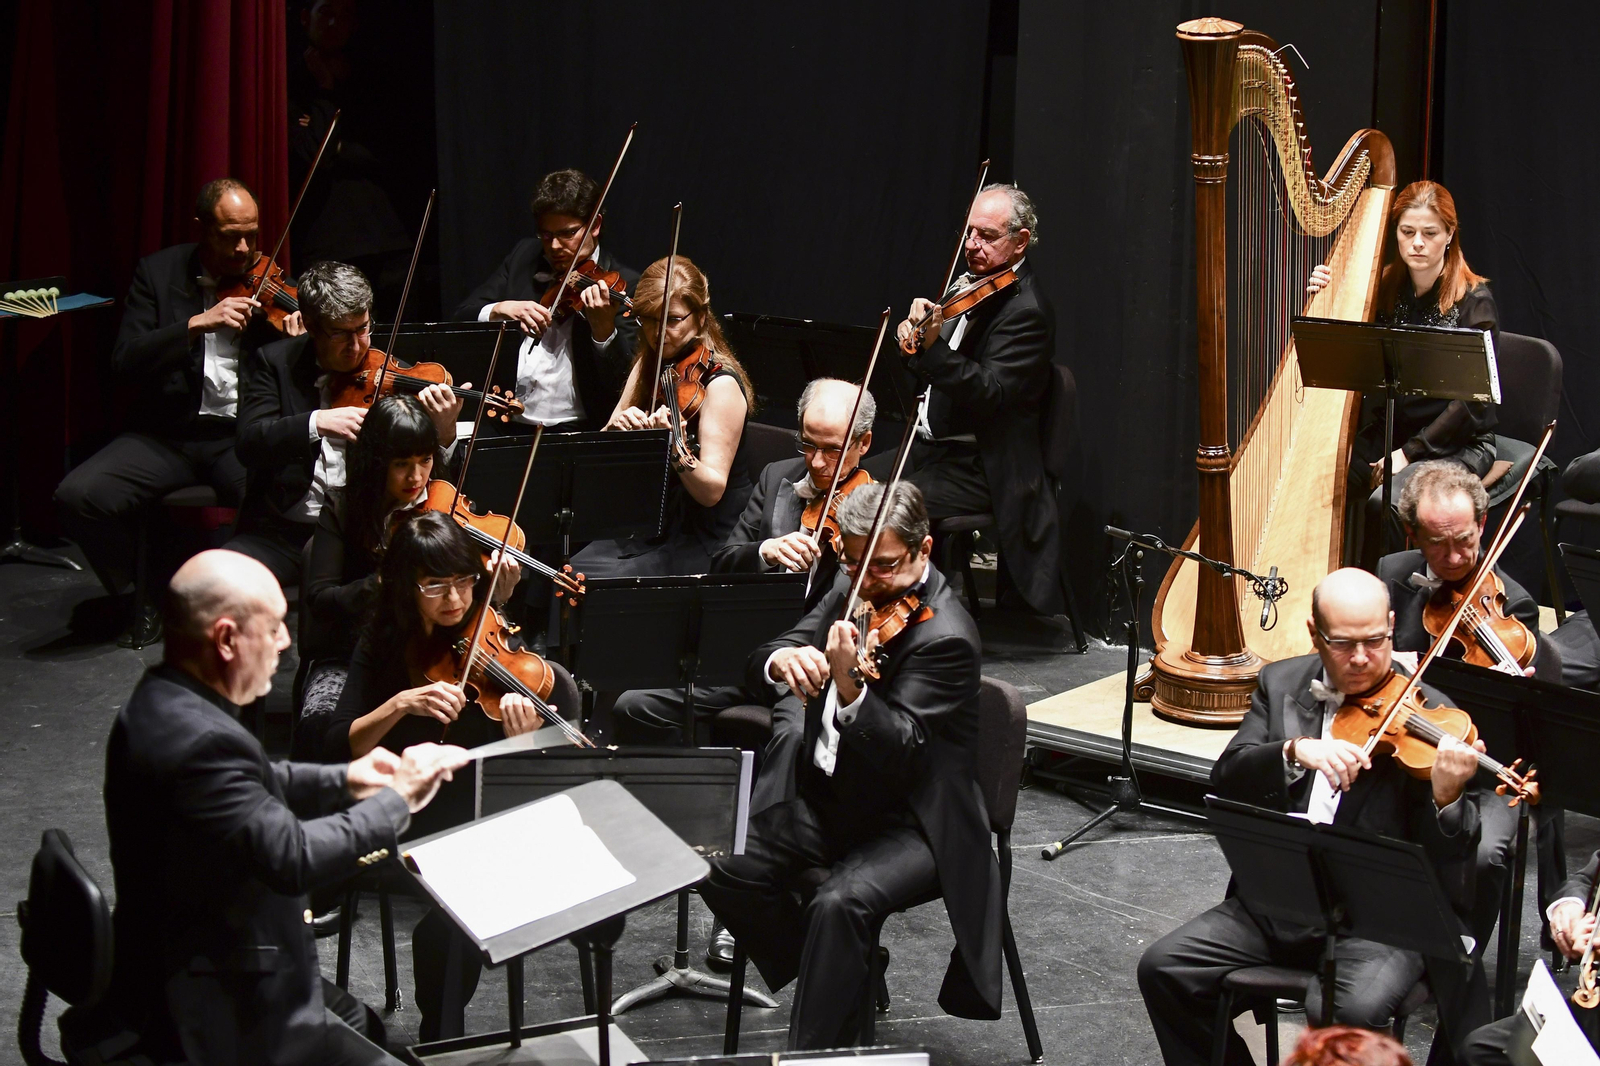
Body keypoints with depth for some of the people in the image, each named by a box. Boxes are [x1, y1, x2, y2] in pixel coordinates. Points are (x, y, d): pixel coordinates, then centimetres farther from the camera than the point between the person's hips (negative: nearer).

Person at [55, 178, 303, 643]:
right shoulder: (158, 273, 3)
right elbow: (125, 363, -8)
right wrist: (196, 324, -21)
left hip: (243, 435, -1)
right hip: (168, 435, 1)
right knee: (77, 496, -23)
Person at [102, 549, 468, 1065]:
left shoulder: (162, 700, 1)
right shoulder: (198, 741, -31)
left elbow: (250, 786, 17)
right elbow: (293, 858, -35)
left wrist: (342, 780, 5)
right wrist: (397, 799, -23)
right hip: (216, 1016, -11)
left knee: (363, 1024, 24)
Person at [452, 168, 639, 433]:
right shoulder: (525, 256, 13)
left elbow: (622, 384, -11)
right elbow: (463, 315, 12)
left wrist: (603, 328, -28)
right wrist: (500, 309, -9)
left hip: (574, 432, -3)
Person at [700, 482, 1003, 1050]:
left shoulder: (945, 636, -19)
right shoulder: (851, 595, 5)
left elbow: (897, 754, -28)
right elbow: (757, 666, 2)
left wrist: (849, 688, -46)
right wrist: (780, 661, -24)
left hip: (912, 824, -8)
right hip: (833, 798, 8)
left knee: (840, 902, -33)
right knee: (723, 867, -10)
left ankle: (813, 1049, -18)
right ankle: (835, 977, 9)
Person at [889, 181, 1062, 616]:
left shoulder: (1026, 311, -16)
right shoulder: (969, 286, 12)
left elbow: (989, 393, -27)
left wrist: (932, 347, -40)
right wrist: (912, 332, -11)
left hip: (979, 469, -9)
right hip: (932, 445, 9)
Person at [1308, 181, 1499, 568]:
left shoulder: (1474, 301, -8)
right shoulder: (1384, 289, 6)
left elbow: (1470, 402, -12)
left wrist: (1409, 452, -17)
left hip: (1456, 445, -5)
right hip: (1385, 434, 5)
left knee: (1383, 501, -31)